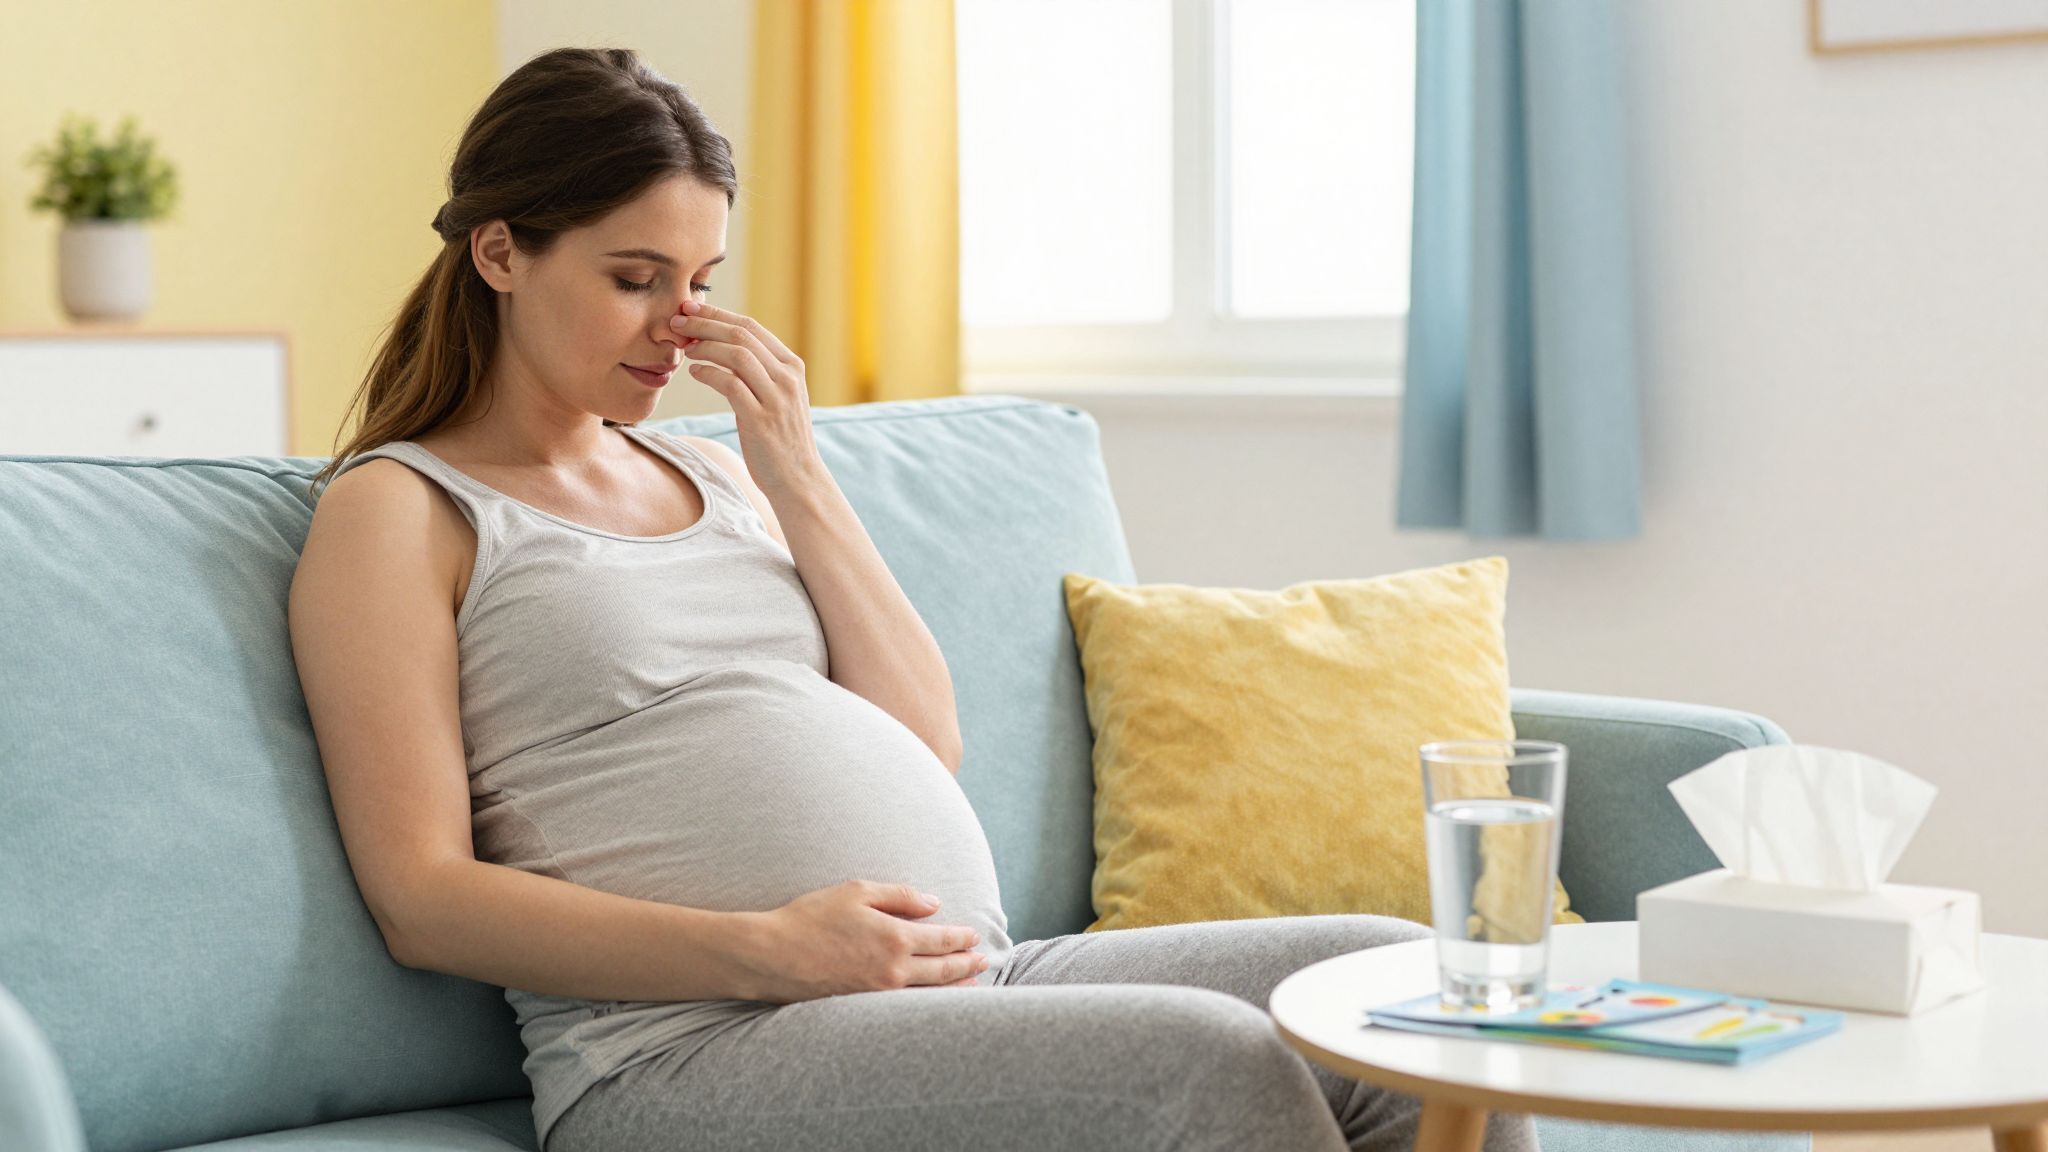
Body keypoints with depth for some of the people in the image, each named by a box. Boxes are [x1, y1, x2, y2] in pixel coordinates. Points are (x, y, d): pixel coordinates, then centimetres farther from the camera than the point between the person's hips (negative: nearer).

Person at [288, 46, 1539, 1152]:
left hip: (972, 980, 7)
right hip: (686, 1045, -6)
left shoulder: (713, 471, 24)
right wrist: (765, 951, -18)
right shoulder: (395, 509, 5)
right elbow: (423, 898, -6)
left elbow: (928, 744, 15)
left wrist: (795, 477, 6)